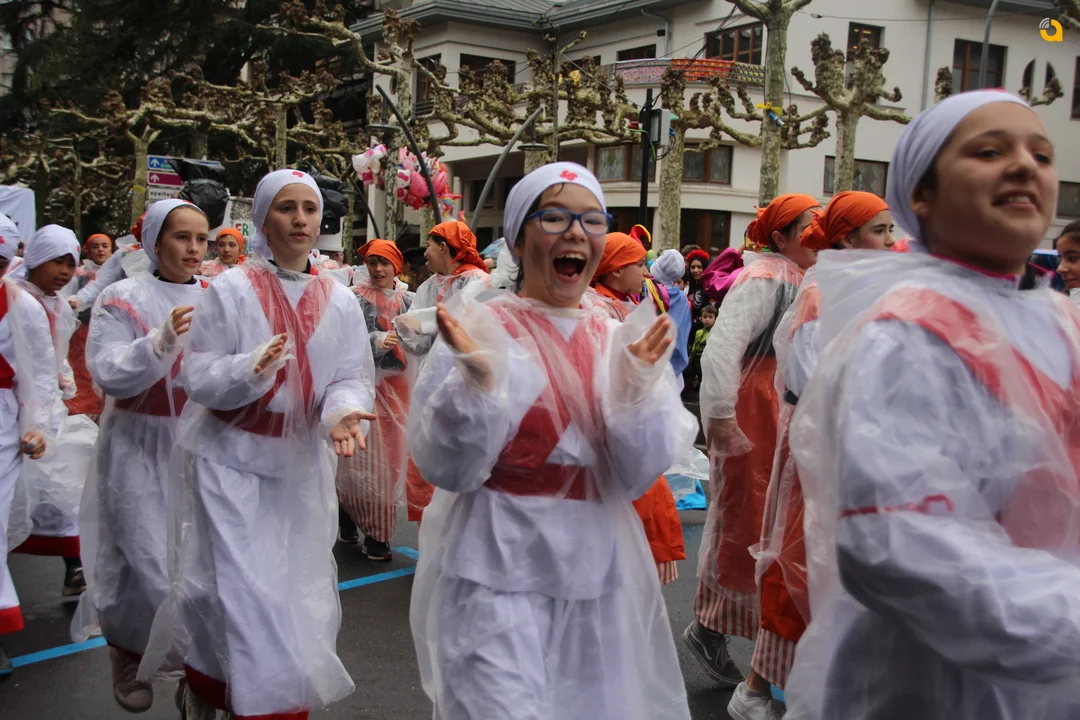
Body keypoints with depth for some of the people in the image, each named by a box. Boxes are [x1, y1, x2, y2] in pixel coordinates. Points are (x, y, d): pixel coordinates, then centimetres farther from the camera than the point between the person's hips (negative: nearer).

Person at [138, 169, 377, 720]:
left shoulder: (339, 301, 2)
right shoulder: (230, 291, -8)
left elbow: (352, 379, -1)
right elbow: (198, 376, -10)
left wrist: (342, 412, -22)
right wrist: (252, 368, -29)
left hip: (301, 463, 4)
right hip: (231, 458, -4)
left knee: (297, 588, 9)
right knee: (243, 588, -3)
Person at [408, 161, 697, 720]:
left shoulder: (617, 338, 2)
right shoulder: (477, 330, -9)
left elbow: (635, 478, -2)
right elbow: (447, 469, -11)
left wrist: (638, 384, -17)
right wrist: (478, 380, -26)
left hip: (596, 569, 4)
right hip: (499, 572, -4)